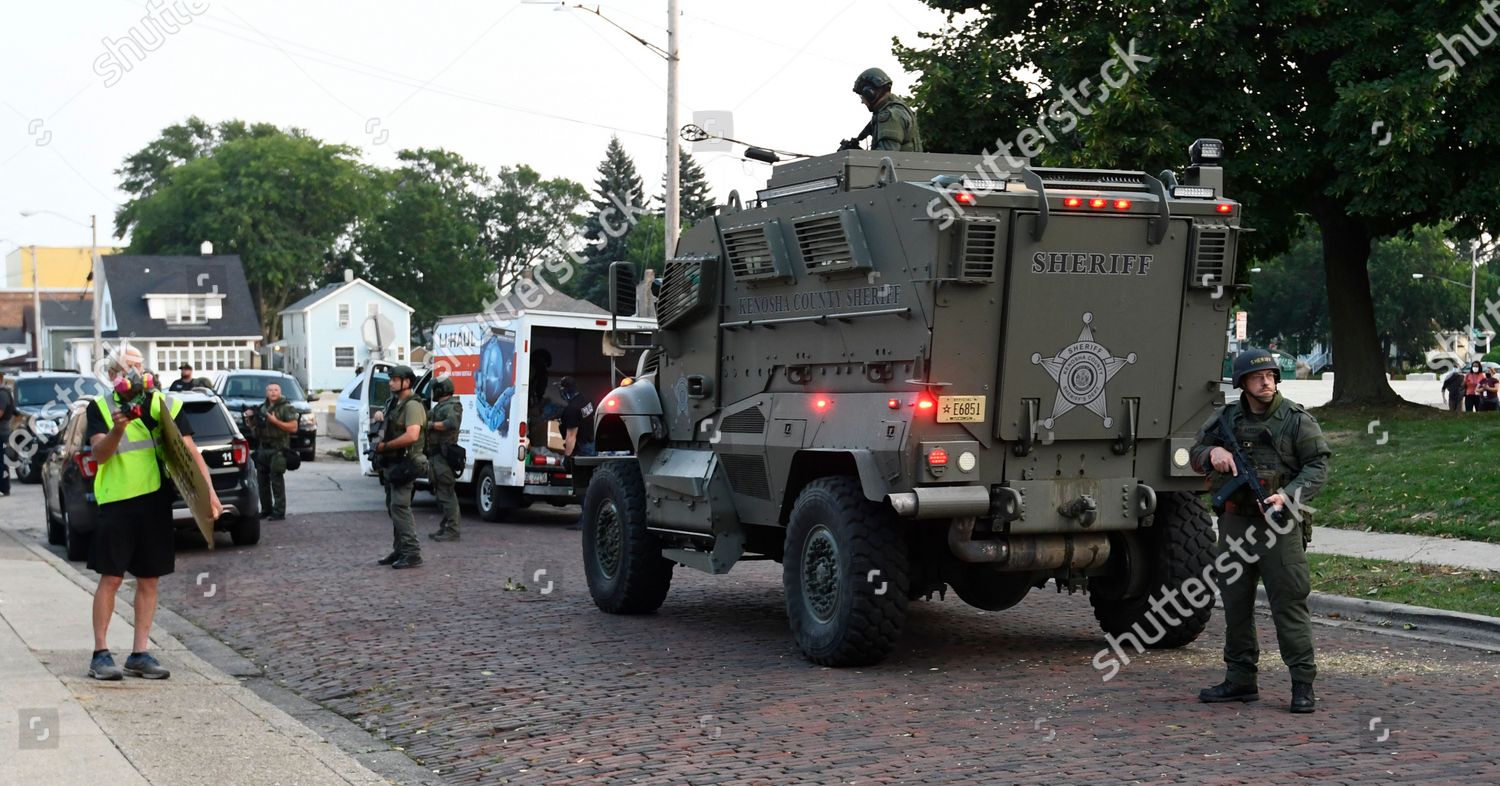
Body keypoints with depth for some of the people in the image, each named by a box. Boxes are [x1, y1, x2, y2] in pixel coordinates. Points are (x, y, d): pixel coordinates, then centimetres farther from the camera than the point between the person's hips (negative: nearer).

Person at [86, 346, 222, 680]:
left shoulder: (165, 406, 4)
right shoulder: (101, 408, 1)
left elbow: (190, 451, 0)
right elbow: (99, 454, -10)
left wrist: (208, 490, -11)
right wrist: (117, 430, -29)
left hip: (155, 502, 3)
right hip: (115, 502, -2)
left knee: (149, 579, 6)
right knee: (111, 578, -1)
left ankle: (140, 653, 14)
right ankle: (100, 653, 7)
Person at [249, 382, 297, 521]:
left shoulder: (286, 408, -3)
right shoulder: (262, 407, 15)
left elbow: (293, 427, -11)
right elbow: (253, 425, 26)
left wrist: (275, 421, -17)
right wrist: (249, 418, 4)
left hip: (277, 450, -7)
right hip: (262, 449, 7)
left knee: (276, 481, -8)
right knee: (262, 481, 9)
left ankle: (279, 513, -6)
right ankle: (266, 509, 19)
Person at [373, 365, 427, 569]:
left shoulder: (412, 406, -15)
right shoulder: (393, 404, 16)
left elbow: (412, 435, -27)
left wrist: (385, 446, -19)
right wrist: (381, 444, 8)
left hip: (404, 463, -10)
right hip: (391, 464, 10)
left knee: (399, 506, -14)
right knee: (392, 506, 14)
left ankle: (412, 554, -14)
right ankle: (399, 550, 21)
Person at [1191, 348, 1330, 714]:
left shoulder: (1297, 420, -1)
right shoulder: (1226, 419, 11)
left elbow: (1318, 466, -5)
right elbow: (1195, 453, 15)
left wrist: (1288, 495, -20)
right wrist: (1213, 452, -9)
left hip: (1279, 524, -5)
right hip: (1235, 523, 5)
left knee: (1289, 602, -6)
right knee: (1235, 601, 10)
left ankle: (1303, 684, -2)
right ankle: (1240, 680, 20)